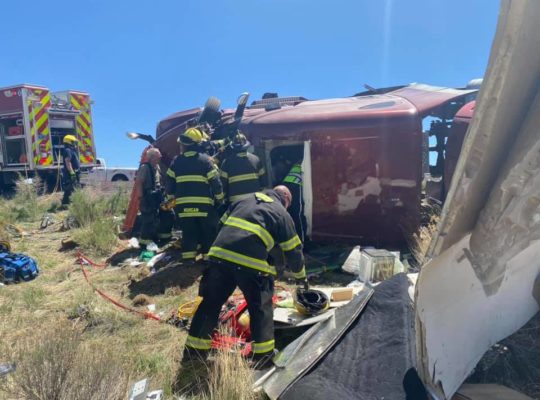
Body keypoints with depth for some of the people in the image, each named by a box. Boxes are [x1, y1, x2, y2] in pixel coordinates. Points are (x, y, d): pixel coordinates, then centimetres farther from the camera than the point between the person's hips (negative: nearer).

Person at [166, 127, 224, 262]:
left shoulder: (176, 161, 7)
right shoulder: (205, 159, -1)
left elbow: (170, 183, 10)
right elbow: (216, 182, -4)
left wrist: (171, 200, 22)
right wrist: (220, 199, 7)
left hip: (183, 205, 3)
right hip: (204, 205, -3)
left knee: (188, 233, 11)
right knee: (208, 233, 9)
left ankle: (188, 258, 9)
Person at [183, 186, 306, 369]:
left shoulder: (245, 199, 27)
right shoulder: (282, 214, 16)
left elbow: (221, 224, 27)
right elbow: (293, 251, 19)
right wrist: (301, 275, 35)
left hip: (219, 254, 4)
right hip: (250, 263, -4)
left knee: (211, 302, 17)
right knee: (261, 307, 16)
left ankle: (193, 352, 27)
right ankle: (263, 355, 21)